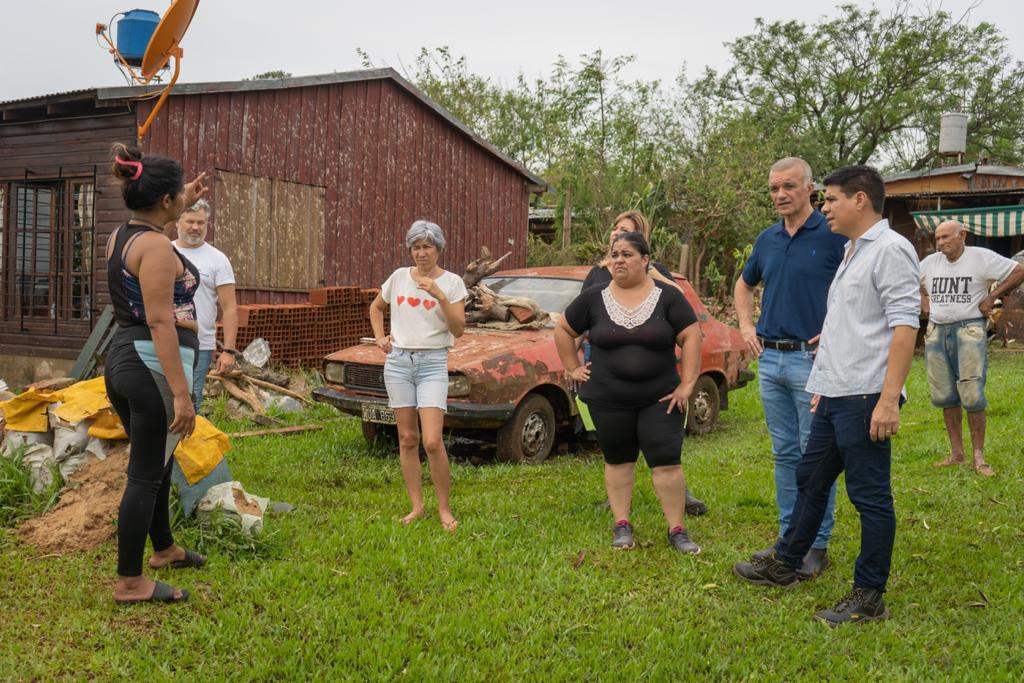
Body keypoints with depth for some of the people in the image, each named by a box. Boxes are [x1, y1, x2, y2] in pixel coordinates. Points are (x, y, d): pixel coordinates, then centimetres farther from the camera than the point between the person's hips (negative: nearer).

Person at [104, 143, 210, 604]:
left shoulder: (120, 237, 11)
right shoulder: (156, 247, -17)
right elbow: (160, 322, -23)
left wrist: (183, 207, 41)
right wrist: (181, 393, -25)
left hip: (121, 360, 10)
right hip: (154, 365, -10)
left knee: (155, 462, 24)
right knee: (146, 473, -1)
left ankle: (164, 548, 41)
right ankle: (129, 582, 7)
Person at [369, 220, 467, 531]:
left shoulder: (452, 282, -2)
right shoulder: (399, 277, 6)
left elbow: (458, 329, -10)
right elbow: (376, 308, 24)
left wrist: (440, 296, -20)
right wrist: (380, 337, 9)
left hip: (433, 363, -3)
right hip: (398, 362, 3)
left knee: (432, 442, -12)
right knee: (407, 439, 7)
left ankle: (444, 509, 3)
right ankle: (417, 507, 17)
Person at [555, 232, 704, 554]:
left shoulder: (668, 297, -2)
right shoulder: (594, 298, 1)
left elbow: (691, 337, -5)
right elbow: (563, 329, 11)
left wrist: (687, 385, -9)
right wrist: (573, 369, 6)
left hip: (659, 399, -1)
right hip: (607, 400, 1)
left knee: (667, 462, -4)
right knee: (618, 460, 10)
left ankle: (677, 530, 5)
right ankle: (622, 525, 21)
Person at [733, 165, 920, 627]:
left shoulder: (890, 249, -12)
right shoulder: (851, 253, 19)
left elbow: (905, 325, -19)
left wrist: (888, 399, -24)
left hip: (865, 398, -10)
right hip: (835, 396, 10)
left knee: (871, 497, 0)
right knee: (810, 480, 18)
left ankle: (869, 597, 10)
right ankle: (784, 566, 32)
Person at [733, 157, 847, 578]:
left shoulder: (833, 234, -8)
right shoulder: (767, 239, 11)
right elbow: (744, 284, 28)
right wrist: (746, 326, 14)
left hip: (812, 358, -6)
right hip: (770, 359, 7)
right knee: (785, 453, 13)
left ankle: (817, 546, 9)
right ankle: (789, 536, 22)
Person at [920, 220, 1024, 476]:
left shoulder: (982, 258, -5)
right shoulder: (930, 262, 9)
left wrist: (992, 296, -6)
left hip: (969, 330, -5)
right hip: (937, 332, 5)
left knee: (972, 396, -9)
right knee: (946, 396, 7)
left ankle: (979, 457, 0)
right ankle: (956, 453, 17)